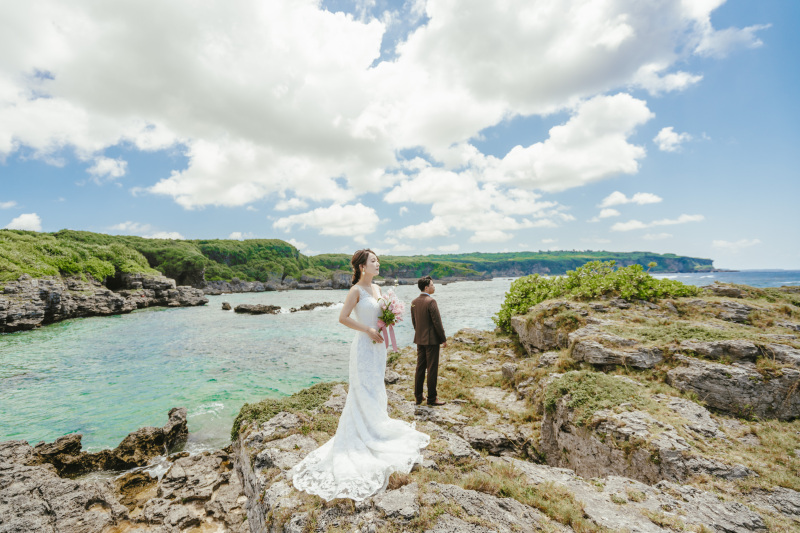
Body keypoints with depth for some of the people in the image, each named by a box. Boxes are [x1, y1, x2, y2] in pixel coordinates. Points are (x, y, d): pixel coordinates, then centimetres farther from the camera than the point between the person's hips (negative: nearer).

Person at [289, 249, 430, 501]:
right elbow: (343, 318, -17)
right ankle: (363, 436, 17)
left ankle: (376, 428, 34)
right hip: (364, 346, -8)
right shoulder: (356, 290, -14)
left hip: (378, 344, 8)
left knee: (376, 390, 18)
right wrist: (368, 330, -18)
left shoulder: (377, 288, 9)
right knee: (364, 391, 3)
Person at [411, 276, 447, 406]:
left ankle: (418, 396, 23)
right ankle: (432, 398, 12)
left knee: (420, 368, 14)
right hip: (431, 340, -7)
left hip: (419, 339, 7)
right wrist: (443, 339, -8)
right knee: (432, 369, 3)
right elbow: (437, 322, -17)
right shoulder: (431, 301, -17)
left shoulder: (414, 302, 5)